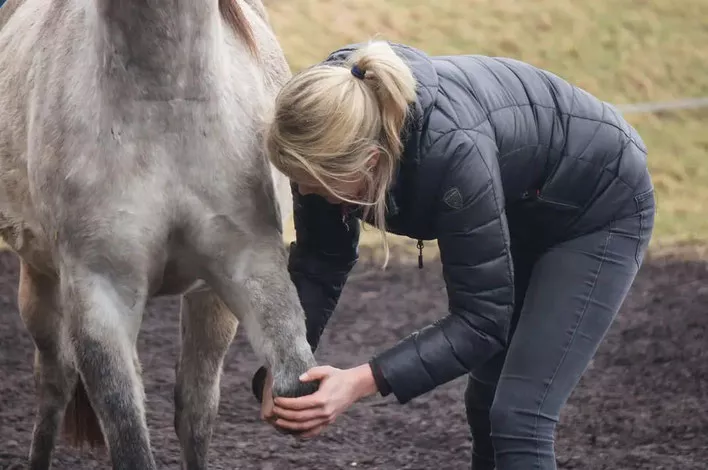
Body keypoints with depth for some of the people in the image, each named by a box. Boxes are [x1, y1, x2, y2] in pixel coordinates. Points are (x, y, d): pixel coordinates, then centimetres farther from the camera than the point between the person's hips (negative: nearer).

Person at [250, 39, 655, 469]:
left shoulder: (453, 149, -42)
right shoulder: (337, 126, -24)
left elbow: (482, 321, -35)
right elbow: (319, 261, -11)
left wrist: (362, 382, -42)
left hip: (597, 214, -7)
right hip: (522, 214, 8)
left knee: (518, 417, -16)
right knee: (486, 401, 15)